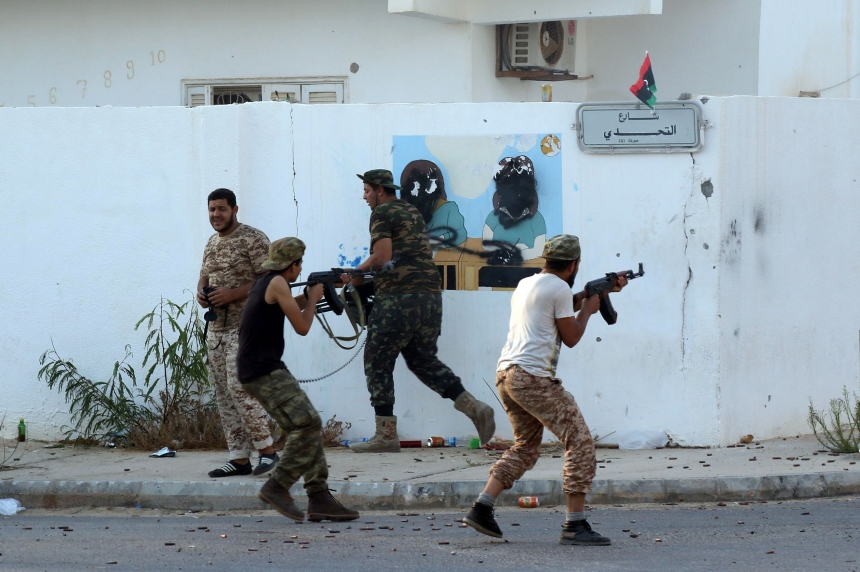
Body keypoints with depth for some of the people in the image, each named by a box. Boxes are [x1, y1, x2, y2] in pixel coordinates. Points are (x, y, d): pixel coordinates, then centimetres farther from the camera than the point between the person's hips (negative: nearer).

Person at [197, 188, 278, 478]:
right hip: (216, 328, 8)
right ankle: (239, 458, 9)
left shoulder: (253, 239, -9)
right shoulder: (212, 243, 16)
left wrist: (233, 293, -21)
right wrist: (201, 291, 4)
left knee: (239, 385, -18)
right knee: (223, 394, 5)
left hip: (244, 326, -8)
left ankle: (266, 449, -10)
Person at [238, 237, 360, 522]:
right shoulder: (277, 283, -10)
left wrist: (307, 298, 22)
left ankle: (319, 498, 2)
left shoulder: (264, 283, 18)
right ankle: (276, 486, -11)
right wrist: (313, 298, 8)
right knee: (308, 424, -16)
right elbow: (302, 327, -7)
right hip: (263, 371, -10)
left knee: (308, 427, 6)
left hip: (267, 370, 10)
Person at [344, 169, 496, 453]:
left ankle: (386, 435, -3)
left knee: (378, 364, 1)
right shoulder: (413, 213, 23)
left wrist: (357, 273, 1)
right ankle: (474, 407, 1)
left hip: (398, 298, -8)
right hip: (431, 295, 8)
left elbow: (382, 256, -14)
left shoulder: (382, 213, -3)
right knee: (424, 360, 17)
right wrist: (365, 272, 21)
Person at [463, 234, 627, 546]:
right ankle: (575, 526, -8)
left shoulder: (525, 285, 20)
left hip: (505, 375, 9)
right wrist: (588, 309, 16)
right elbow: (571, 337, -1)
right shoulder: (560, 289, -5)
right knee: (580, 441, -3)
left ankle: (481, 509, 10)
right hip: (533, 378, -9)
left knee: (524, 448, 21)